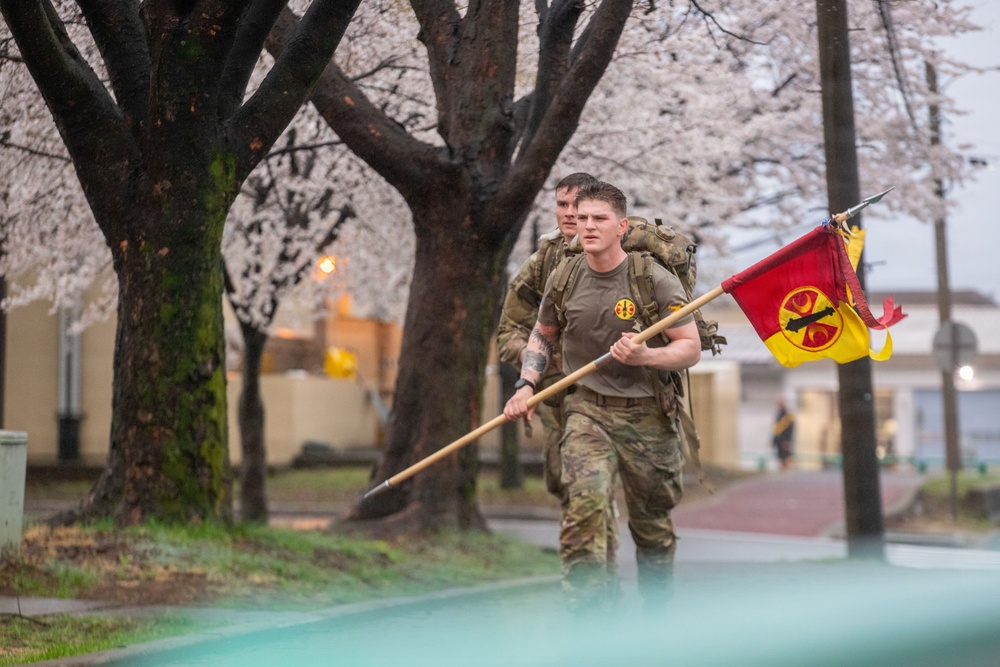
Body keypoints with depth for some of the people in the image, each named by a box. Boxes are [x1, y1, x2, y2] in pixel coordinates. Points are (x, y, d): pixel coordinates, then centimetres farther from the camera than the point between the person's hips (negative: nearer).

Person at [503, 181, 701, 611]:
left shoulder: (655, 280, -8)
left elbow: (691, 348, -6)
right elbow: (542, 335, 20)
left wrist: (645, 357, -25)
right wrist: (527, 386, 4)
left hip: (648, 415, -1)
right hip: (587, 409, 1)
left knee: (653, 527, 9)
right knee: (584, 501, -22)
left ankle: (658, 613, 33)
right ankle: (586, 614, -21)